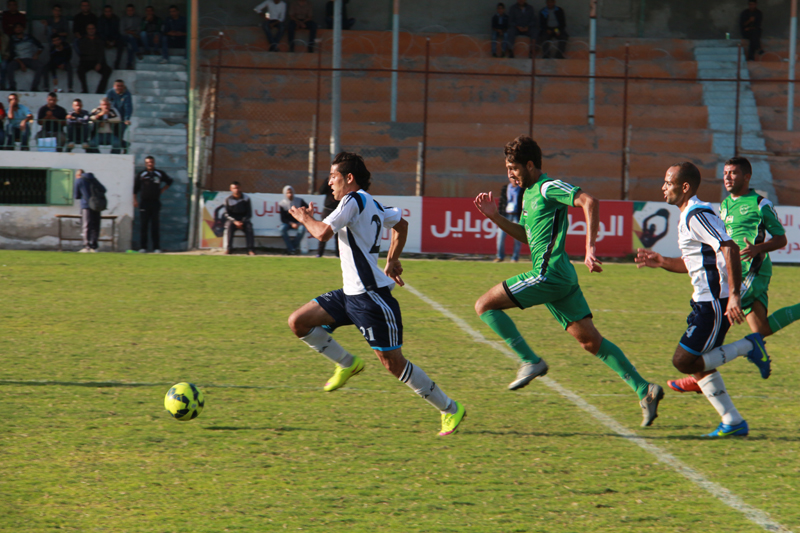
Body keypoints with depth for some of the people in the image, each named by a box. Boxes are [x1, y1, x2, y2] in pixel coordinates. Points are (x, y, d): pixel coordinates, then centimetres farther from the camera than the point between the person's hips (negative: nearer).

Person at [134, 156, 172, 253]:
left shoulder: (160, 174, 10)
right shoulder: (141, 175, 6)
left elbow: (169, 181, 26)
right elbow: (135, 188, 7)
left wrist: (162, 190, 14)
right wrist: (135, 200, -3)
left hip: (155, 202, 1)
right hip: (144, 202, -1)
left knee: (155, 226, 1)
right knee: (143, 226, -2)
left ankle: (156, 247, 3)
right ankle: (142, 247, 2)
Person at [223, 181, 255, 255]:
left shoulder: (246, 198, 1)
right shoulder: (228, 200, 0)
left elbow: (249, 213, 0)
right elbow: (227, 214, -3)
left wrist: (242, 222, -16)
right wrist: (235, 221, -19)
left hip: (244, 219, 1)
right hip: (232, 219, 0)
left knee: (249, 227, -31)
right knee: (229, 226, -34)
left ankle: (251, 249, -36)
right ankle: (228, 249, -38)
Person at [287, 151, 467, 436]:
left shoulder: (354, 200, -12)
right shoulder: (372, 204, 15)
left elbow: (323, 232, -22)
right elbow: (401, 224, 33)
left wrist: (306, 218, -2)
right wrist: (392, 261, 33)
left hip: (371, 295, -10)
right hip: (351, 293, 10)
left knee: (393, 363, -7)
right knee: (298, 322, 2)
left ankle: (450, 409, 3)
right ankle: (347, 364, 15)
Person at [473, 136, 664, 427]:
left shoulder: (548, 188, -8)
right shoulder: (529, 193, 21)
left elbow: (588, 202, -22)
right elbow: (526, 235, 33)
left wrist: (590, 248, -28)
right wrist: (495, 217, 20)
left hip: (549, 274, -10)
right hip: (561, 279, 10)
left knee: (484, 305, -6)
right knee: (590, 340, 6)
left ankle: (530, 361, -7)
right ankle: (644, 390, 0)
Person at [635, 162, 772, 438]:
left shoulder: (698, 215, -16)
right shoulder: (687, 217, 17)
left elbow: (730, 249, -26)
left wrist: (734, 295, -30)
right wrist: (661, 261, 18)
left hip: (716, 302, -10)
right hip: (706, 301, 10)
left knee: (684, 361, -10)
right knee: (699, 365, 12)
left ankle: (748, 346, -3)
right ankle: (733, 422, 15)